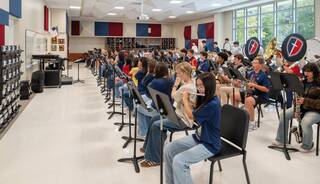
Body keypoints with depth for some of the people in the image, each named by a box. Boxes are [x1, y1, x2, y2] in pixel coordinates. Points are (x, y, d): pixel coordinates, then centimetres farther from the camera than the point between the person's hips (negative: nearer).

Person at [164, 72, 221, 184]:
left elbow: (192, 116, -16)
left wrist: (185, 99, -2)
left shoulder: (213, 104, -24)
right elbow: (194, 117, 10)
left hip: (209, 144, -9)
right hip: (198, 137, 9)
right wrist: (187, 99, 2)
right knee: (168, 149, 0)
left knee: (178, 161, -24)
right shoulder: (205, 99, 5)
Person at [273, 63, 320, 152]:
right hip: (302, 107, 7)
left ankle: (307, 146, -10)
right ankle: (281, 139, 6)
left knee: (305, 122, -35)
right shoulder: (303, 82, 6)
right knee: (284, 115, -8)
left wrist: (305, 101, -28)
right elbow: (298, 96, 14)